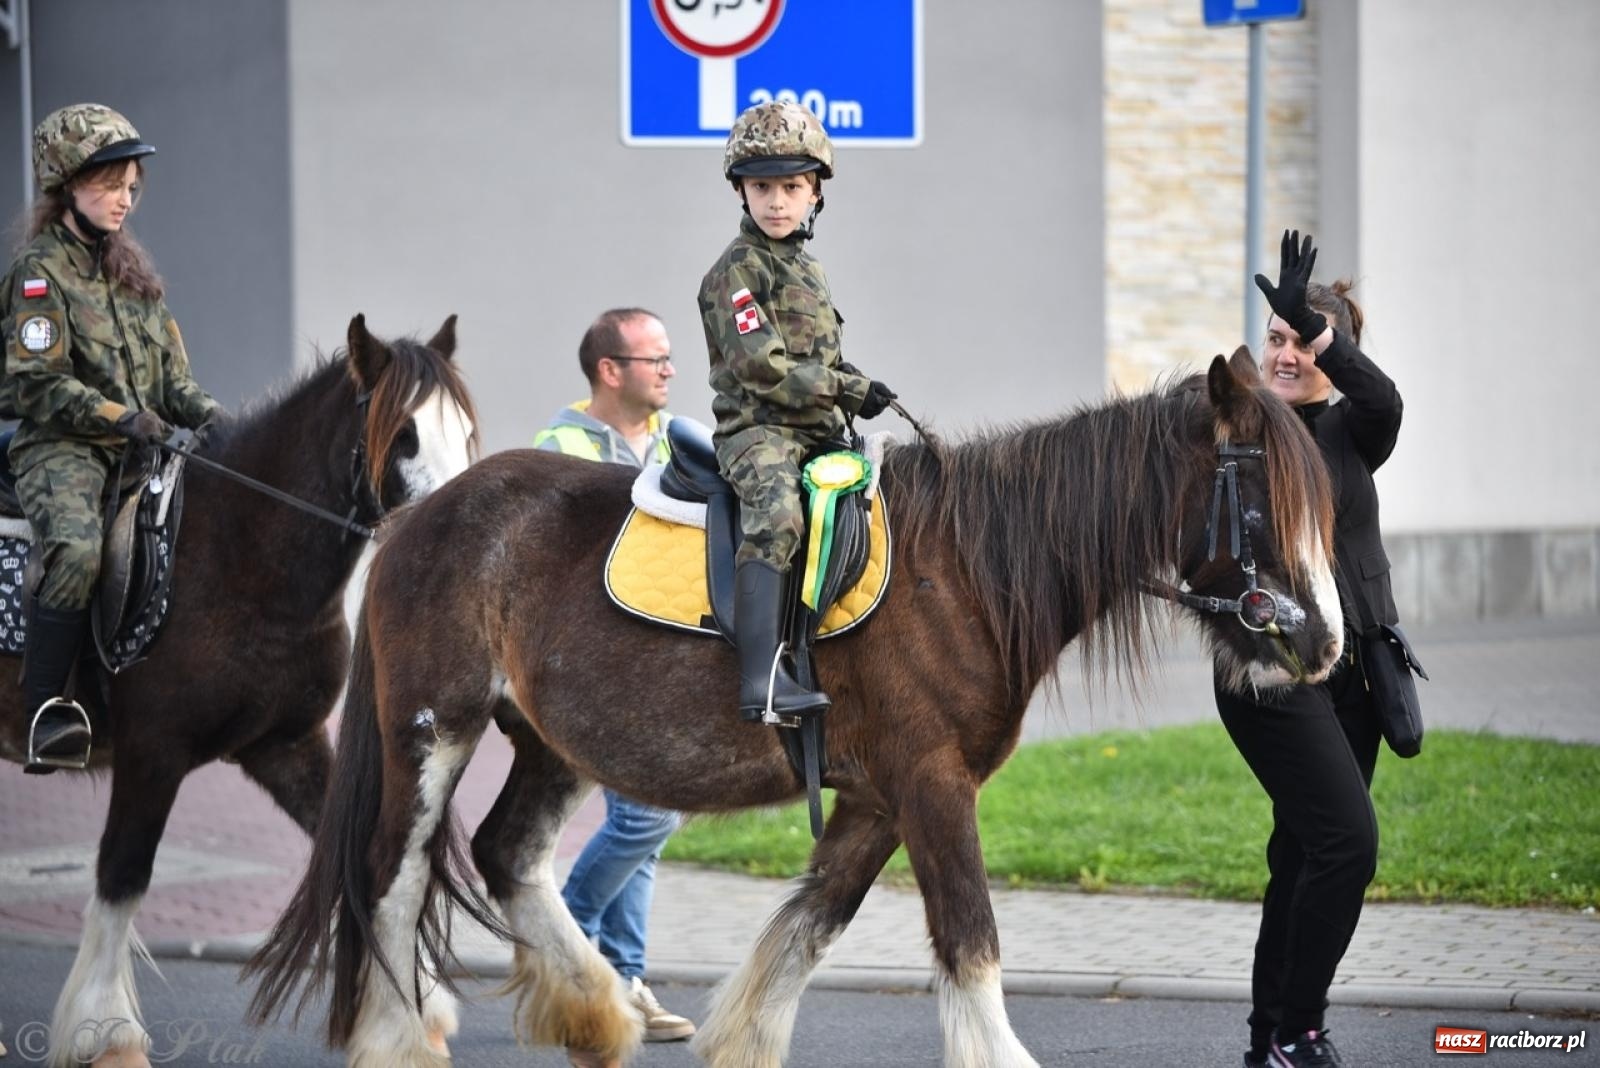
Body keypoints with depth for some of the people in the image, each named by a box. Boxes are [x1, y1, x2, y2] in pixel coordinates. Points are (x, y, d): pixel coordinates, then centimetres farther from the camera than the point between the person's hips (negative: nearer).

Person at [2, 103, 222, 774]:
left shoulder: (133, 270, 19)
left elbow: (170, 375, 19)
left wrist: (209, 416, -2)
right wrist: (120, 417, -20)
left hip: (141, 448, 8)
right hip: (60, 448, -8)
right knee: (78, 552, -36)